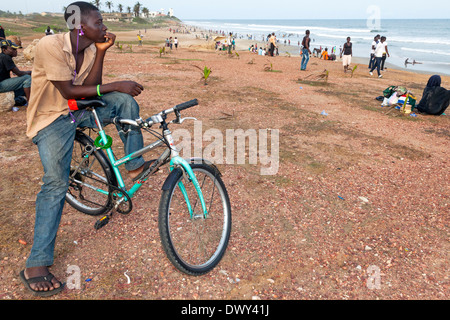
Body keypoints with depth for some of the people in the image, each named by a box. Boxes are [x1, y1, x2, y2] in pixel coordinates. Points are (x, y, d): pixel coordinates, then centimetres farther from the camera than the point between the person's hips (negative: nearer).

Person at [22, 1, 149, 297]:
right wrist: (116, 85, -24)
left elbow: (92, 88, -5)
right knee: (57, 182, -21)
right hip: (51, 118, -7)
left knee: (125, 101, -11)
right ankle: (36, 266, -15)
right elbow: (69, 91, -25)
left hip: (77, 110, 7)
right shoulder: (51, 45, -22)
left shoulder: (90, 48, 0)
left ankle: (136, 165, 0)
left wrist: (101, 52, -12)